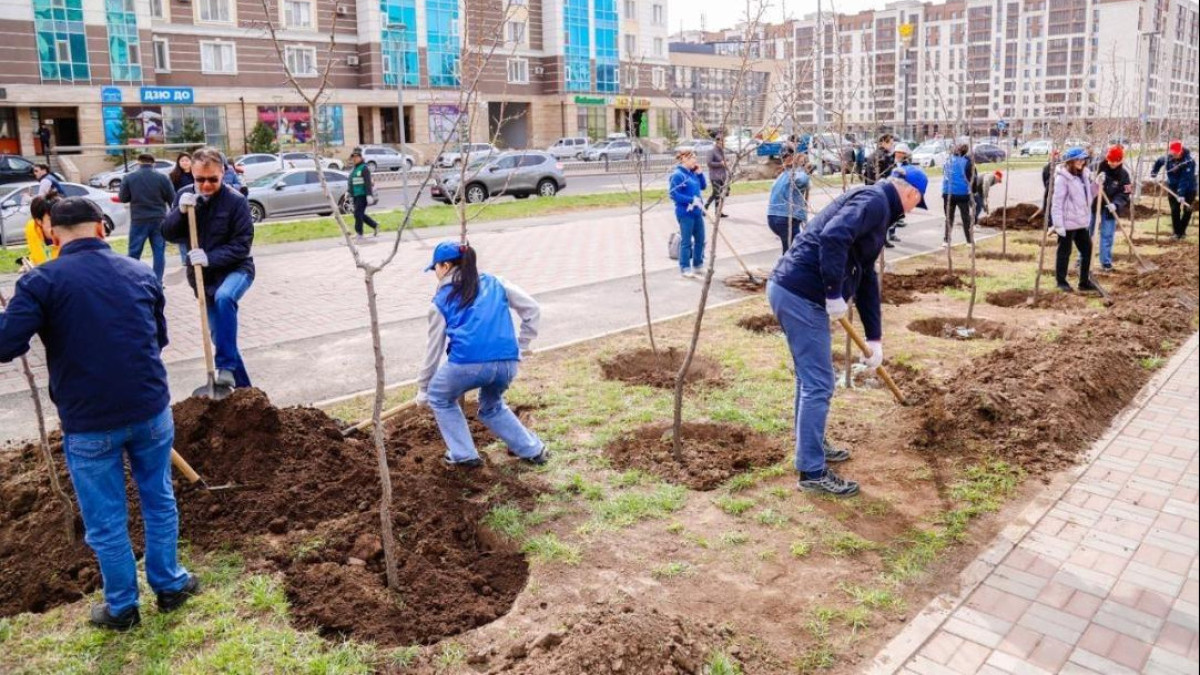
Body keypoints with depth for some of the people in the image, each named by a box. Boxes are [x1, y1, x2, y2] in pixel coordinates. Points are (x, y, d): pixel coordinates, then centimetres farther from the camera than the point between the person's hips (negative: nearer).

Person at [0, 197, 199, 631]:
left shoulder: (41, 282, -9)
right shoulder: (141, 273, 5)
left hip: (89, 423, -3)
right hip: (151, 409, 3)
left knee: (105, 521, 13)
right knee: (159, 501, 21)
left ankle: (121, 608, 28)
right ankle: (169, 585, 34)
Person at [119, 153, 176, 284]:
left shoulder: (129, 177, -2)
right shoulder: (162, 178, -2)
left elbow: (123, 198, 3)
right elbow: (172, 199, 2)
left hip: (138, 220, 0)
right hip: (159, 220, 0)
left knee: (134, 252, 9)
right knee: (159, 252, 5)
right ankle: (157, 282, 4)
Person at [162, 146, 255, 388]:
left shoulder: (236, 200, -15)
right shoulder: (185, 195, 0)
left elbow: (242, 245, -16)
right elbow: (168, 234, -1)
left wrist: (210, 258, -28)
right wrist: (180, 211, -19)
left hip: (235, 269, -5)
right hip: (202, 275, 5)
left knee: (224, 298, -37)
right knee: (219, 334, 8)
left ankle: (226, 367, -31)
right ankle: (242, 386, 22)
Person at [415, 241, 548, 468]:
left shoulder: (441, 300, 15)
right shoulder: (495, 283, 22)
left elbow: (434, 348, 19)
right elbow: (532, 309, 19)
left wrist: (423, 388, 29)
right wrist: (521, 346, 24)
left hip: (468, 362, -4)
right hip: (507, 363, 4)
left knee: (440, 398, 27)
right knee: (492, 407, 33)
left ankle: (464, 455, 23)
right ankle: (533, 450, 31)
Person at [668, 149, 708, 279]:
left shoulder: (692, 173, 9)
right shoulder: (677, 175, -15)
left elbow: (703, 186, 16)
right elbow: (673, 194, -19)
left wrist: (699, 173, 1)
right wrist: (692, 200, -21)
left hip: (697, 212, 8)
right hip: (685, 213, -8)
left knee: (700, 239, 15)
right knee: (686, 241, -1)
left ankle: (698, 265, 28)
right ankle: (685, 269, 9)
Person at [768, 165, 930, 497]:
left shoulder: (875, 211, 24)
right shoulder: (874, 201, -8)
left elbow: (867, 279, 26)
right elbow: (832, 237, -28)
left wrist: (875, 337, 26)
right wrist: (835, 294, -19)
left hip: (792, 290, 10)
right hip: (800, 294, -10)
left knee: (810, 378, 23)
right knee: (818, 384, -3)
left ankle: (812, 447, 38)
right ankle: (812, 472, 6)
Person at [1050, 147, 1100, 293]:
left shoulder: (1083, 176, 11)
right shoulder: (1062, 178, -14)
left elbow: (1087, 197, 18)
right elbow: (1057, 203, -17)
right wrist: (1058, 224, -20)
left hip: (1081, 221, 8)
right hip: (1068, 222, -8)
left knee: (1087, 249, 11)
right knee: (1064, 252, 3)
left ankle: (1084, 281, 21)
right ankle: (1061, 281, 16)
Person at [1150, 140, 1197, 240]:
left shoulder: (1189, 161, -26)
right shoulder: (1168, 157, -12)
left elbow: (1185, 179, -32)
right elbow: (1158, 162, 13)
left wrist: (1181, 194, -38)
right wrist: (1153, 174, 6)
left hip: (1188, 188, -3)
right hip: (1173, 188, 3)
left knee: (1187, 210, 2)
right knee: (1175, 210, 0)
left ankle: (1182, 231, 19)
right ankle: (1176, 232, 12)